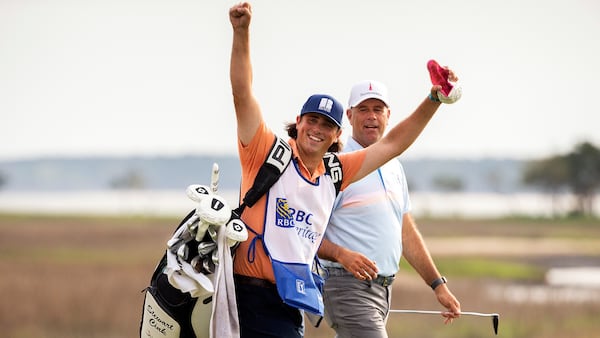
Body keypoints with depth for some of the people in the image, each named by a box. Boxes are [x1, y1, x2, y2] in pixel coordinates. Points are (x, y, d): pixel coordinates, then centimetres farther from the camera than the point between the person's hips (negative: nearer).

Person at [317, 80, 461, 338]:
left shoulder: (394, 168, 17)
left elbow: (407, 232, 22)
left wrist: (438, 285, 18)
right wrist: (342, 254, -28)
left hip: (383, 288, 8)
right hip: (347, 285, -8)